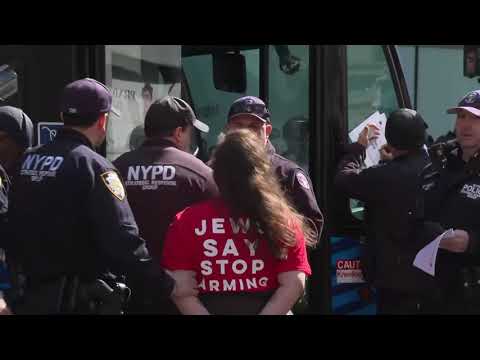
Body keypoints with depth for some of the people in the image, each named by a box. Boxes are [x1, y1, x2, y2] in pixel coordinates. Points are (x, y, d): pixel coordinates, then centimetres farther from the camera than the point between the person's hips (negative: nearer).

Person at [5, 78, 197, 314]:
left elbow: (14, 232, 12)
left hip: (33, 296, 7)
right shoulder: (93, 166, -15)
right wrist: (169, 286, -15)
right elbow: (123, 242, -21)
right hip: (83, 301, -6)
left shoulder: (28, 161, 6)